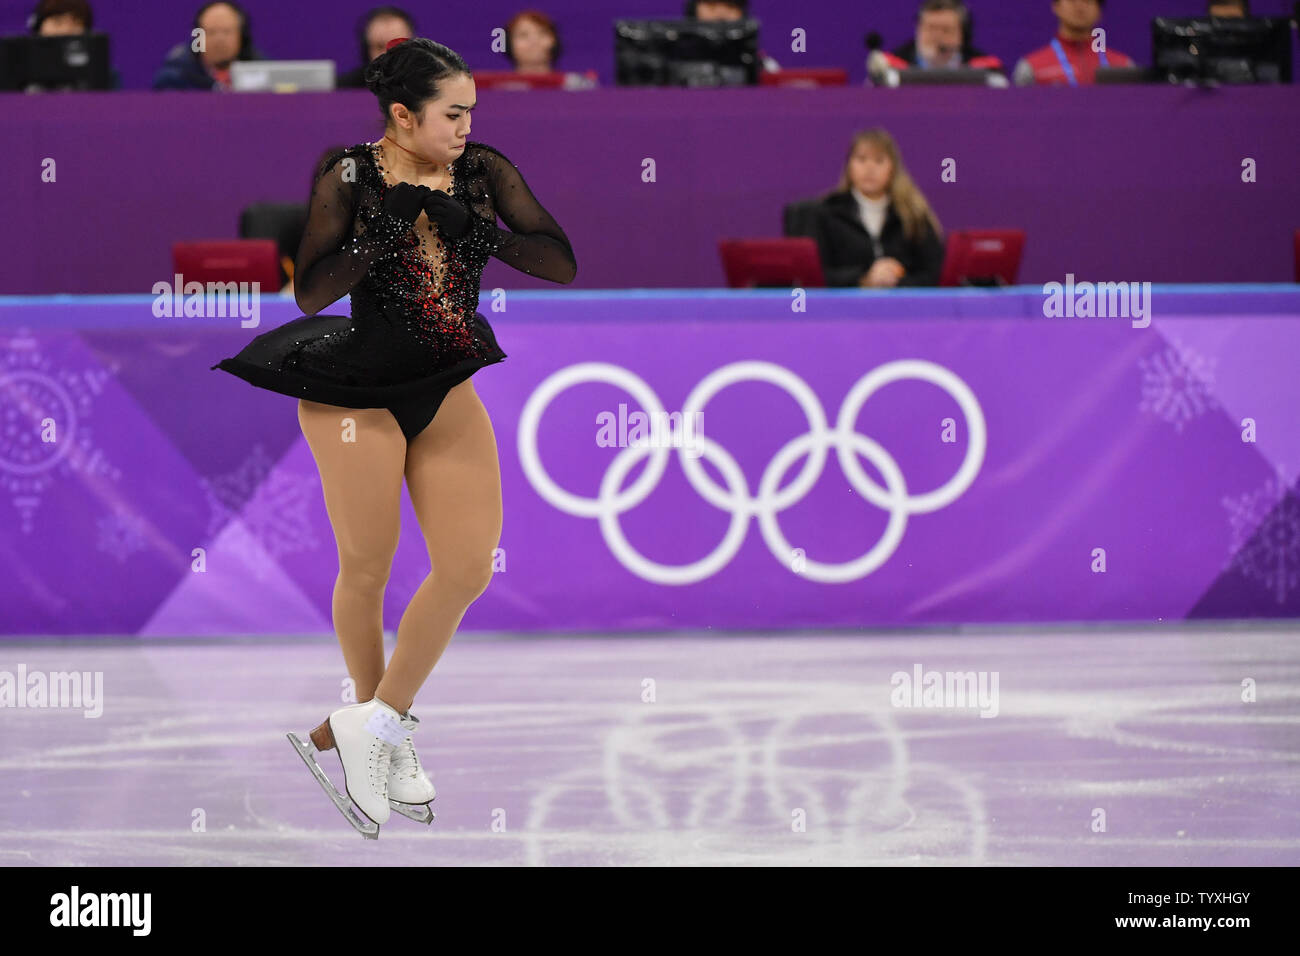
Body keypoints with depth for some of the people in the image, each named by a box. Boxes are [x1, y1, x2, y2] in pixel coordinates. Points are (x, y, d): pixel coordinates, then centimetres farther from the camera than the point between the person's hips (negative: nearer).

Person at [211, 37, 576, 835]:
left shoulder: (485, 172, -2)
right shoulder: (350, 177, -10)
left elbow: (562, 264, -8)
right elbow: (311, 292, -17)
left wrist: (474, 229, -20)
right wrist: (384, 228, -28)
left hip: (448, 393, 4)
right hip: (358, 396, -4)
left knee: (470, 566, -3)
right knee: (367, 570, 7)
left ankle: (375, 721, 10)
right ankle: (384, 729, 28)